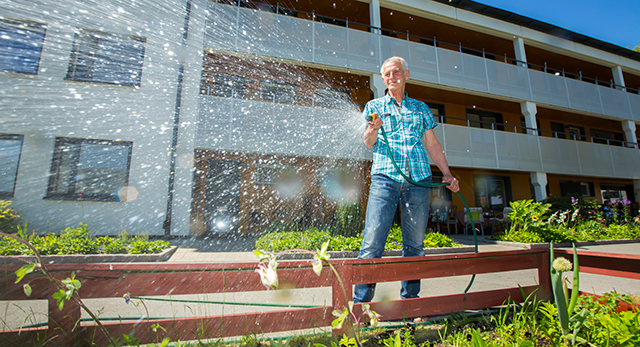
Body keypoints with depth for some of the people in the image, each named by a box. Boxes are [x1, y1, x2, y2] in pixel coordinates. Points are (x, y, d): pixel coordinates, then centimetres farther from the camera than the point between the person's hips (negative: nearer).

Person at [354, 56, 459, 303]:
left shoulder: (421, 108, 21)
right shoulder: (374, 106, 16)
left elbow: (432, 145, 21)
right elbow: (368, 143, 5)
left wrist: (447, 173, 10)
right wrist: (373, 129, -17)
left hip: (418, 180, 3)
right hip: (385, 178, -2)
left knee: (415, 243, 6)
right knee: (373, 241, -10)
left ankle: (409, 298, 19)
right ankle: (360, 301, -1)